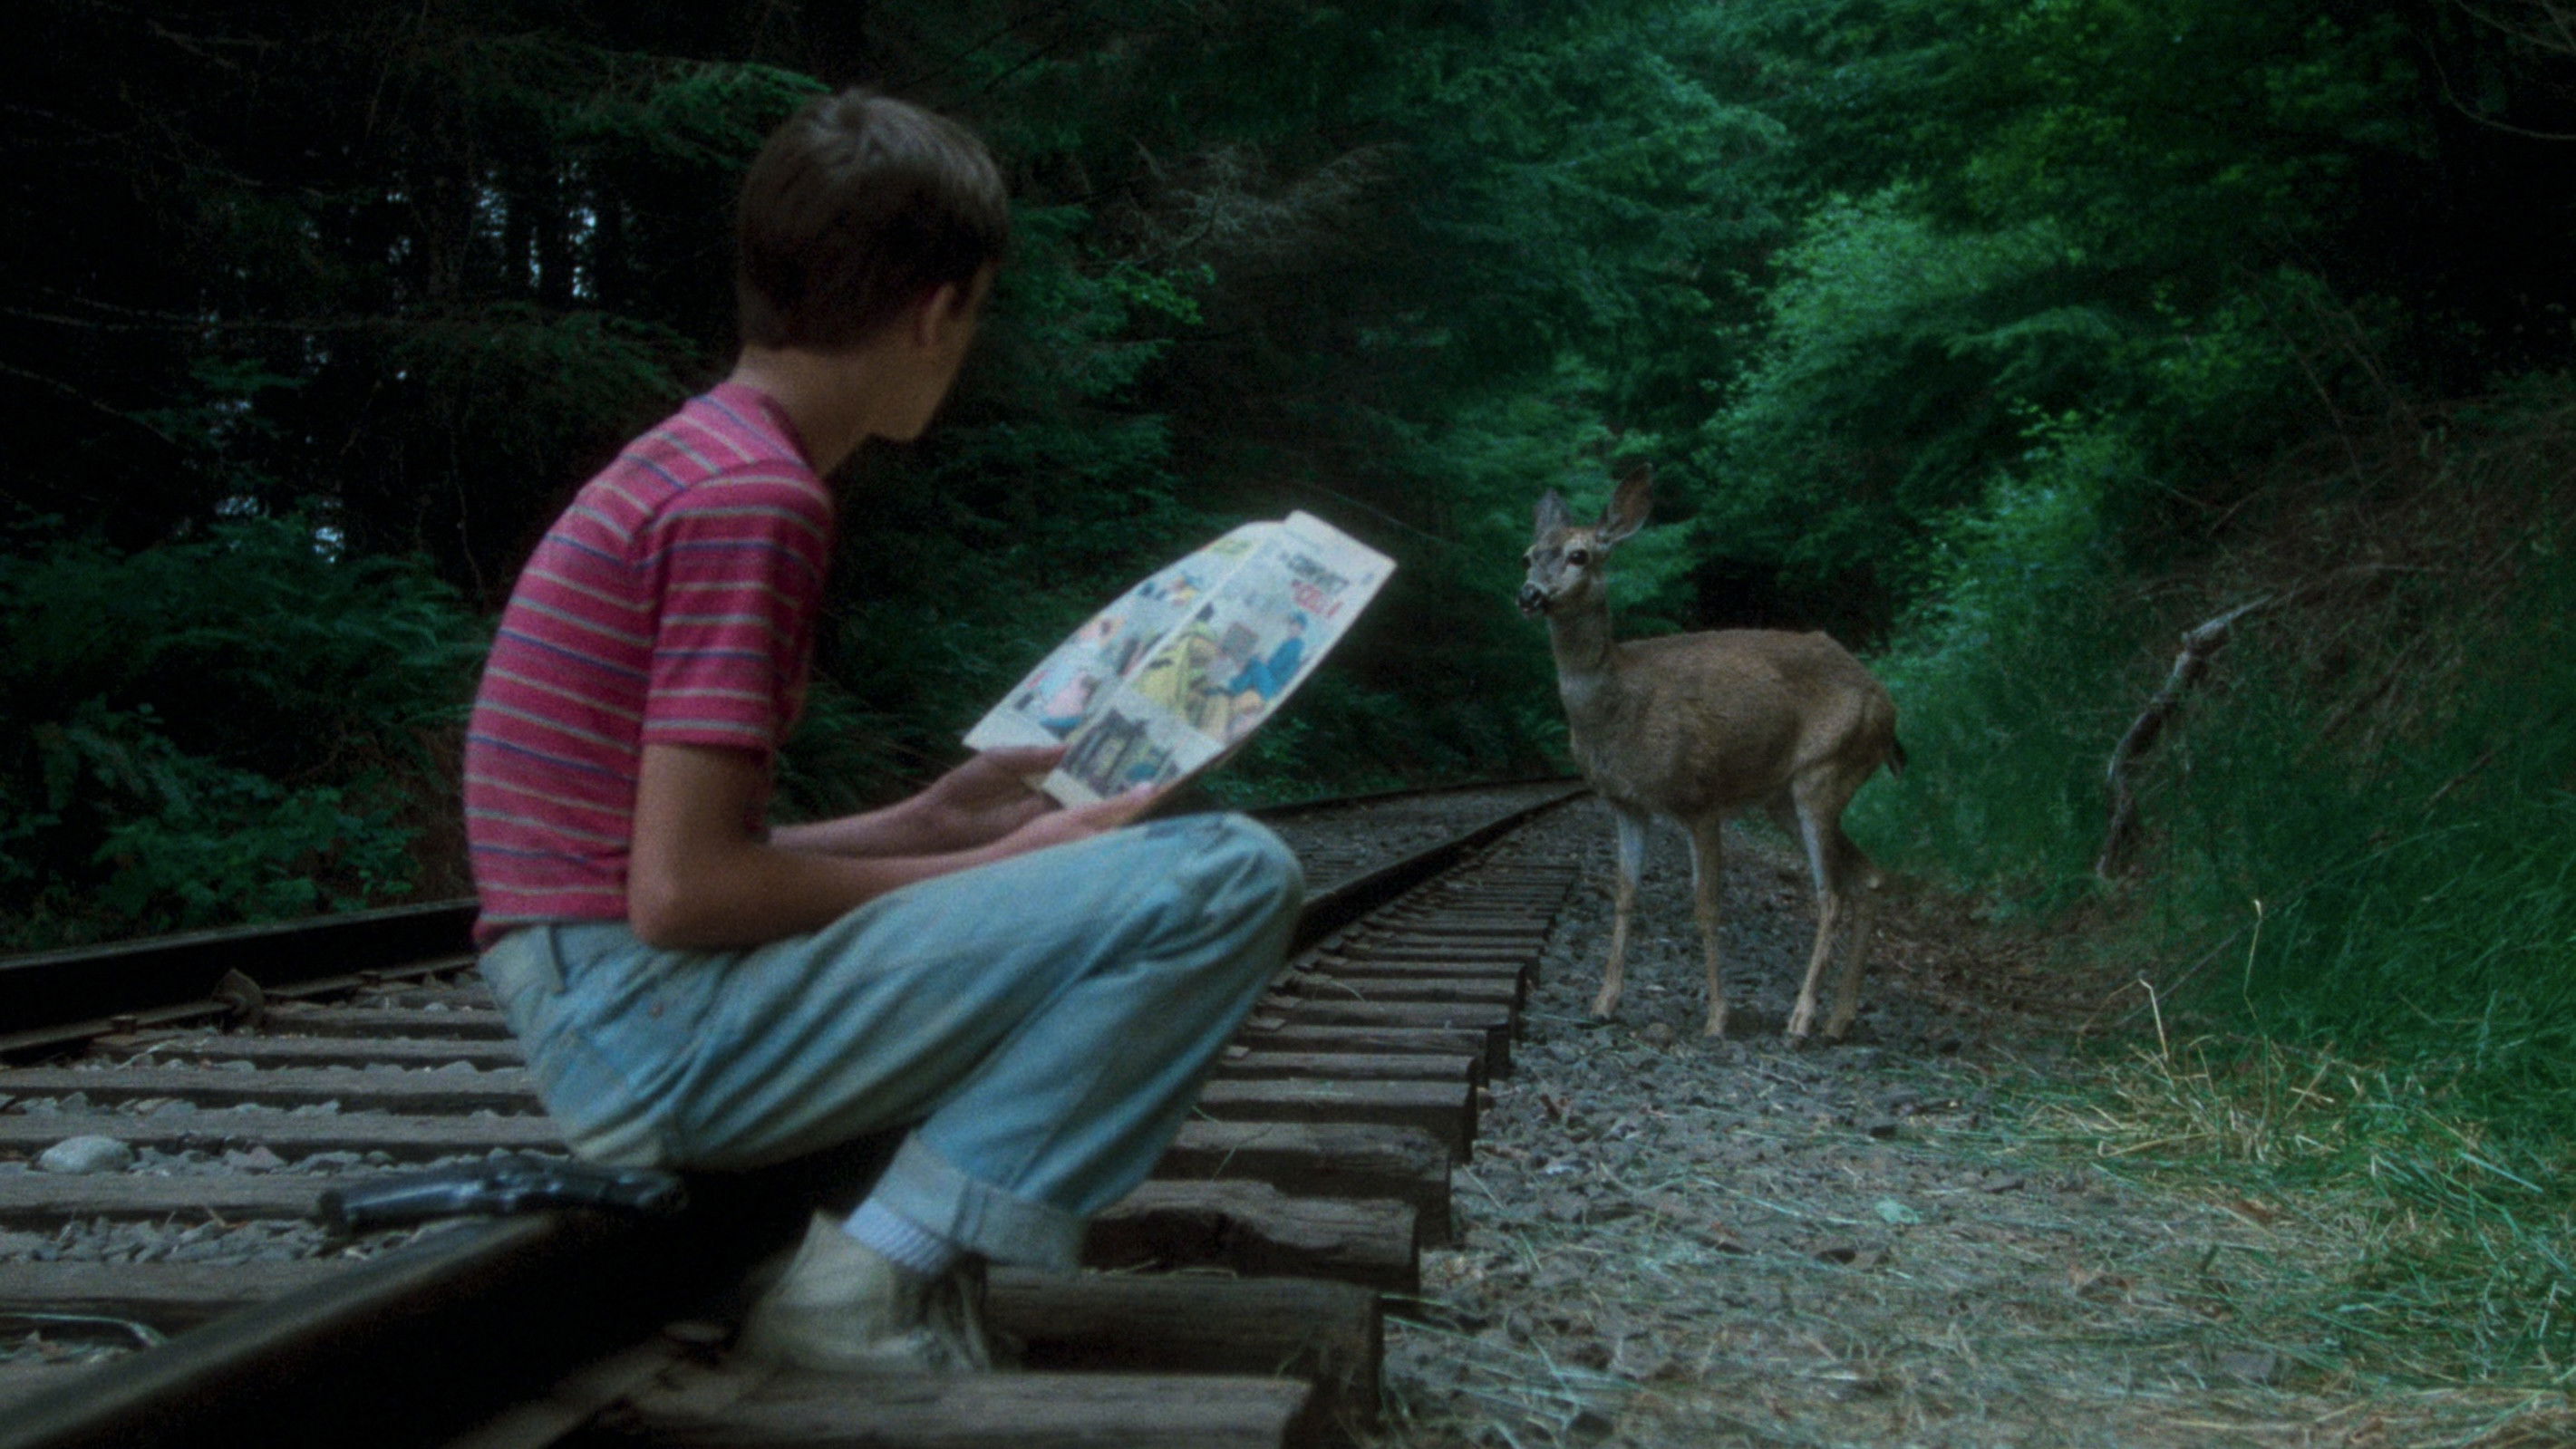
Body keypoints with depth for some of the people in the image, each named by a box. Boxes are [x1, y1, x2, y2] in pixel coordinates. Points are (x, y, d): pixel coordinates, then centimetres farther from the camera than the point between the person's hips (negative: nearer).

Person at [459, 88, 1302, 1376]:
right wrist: (985, 870, -9)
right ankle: (878, 1283, -11)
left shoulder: (686, 461, 14)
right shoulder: (760, 494, -15)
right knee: (1228, 877, -15)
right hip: (658, 1031, -10)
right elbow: (681, 891, -20)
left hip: (595, 1032, 10)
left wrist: (928, 825, 11)